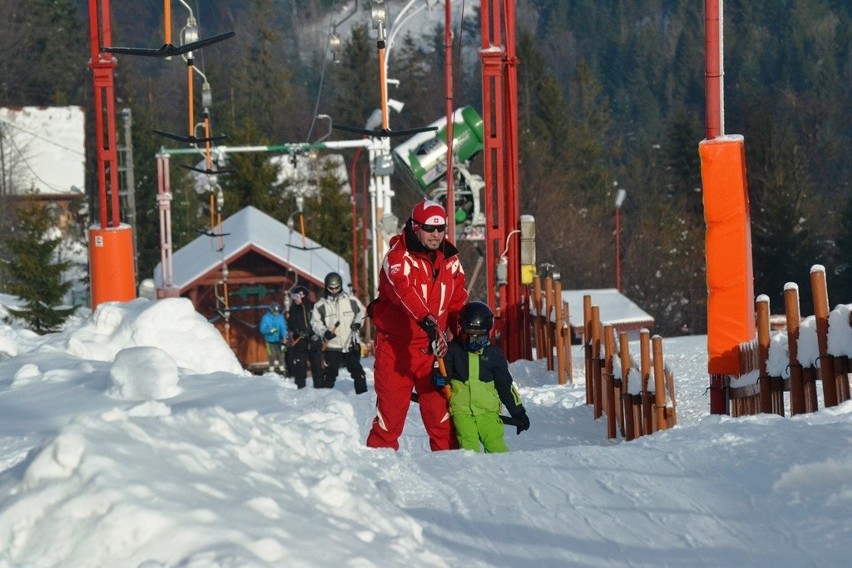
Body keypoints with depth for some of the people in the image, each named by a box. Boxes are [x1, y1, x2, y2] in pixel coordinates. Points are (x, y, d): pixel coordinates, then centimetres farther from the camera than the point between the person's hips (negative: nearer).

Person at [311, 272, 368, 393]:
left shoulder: (351, 300, 2)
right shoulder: (321, 305, -1)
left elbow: (362, 311, 14)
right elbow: (315, 322, 1)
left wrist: (358, 322, -5)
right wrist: (324, 332, -16)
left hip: (351, 344, 1)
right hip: (331, 346, -1)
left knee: (357, 371, 5)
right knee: (329, 374, -3)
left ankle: (363, 393, 13)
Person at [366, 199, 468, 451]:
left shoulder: (450, 261, 6)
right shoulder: (397, 258, -14)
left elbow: (458, 304, 14)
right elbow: (406, 293, -32)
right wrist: (428, 322, -47)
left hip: (432, 348, 4)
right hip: (395, 347, -4)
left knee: (441, 414, 0)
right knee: (390, 413, 2)